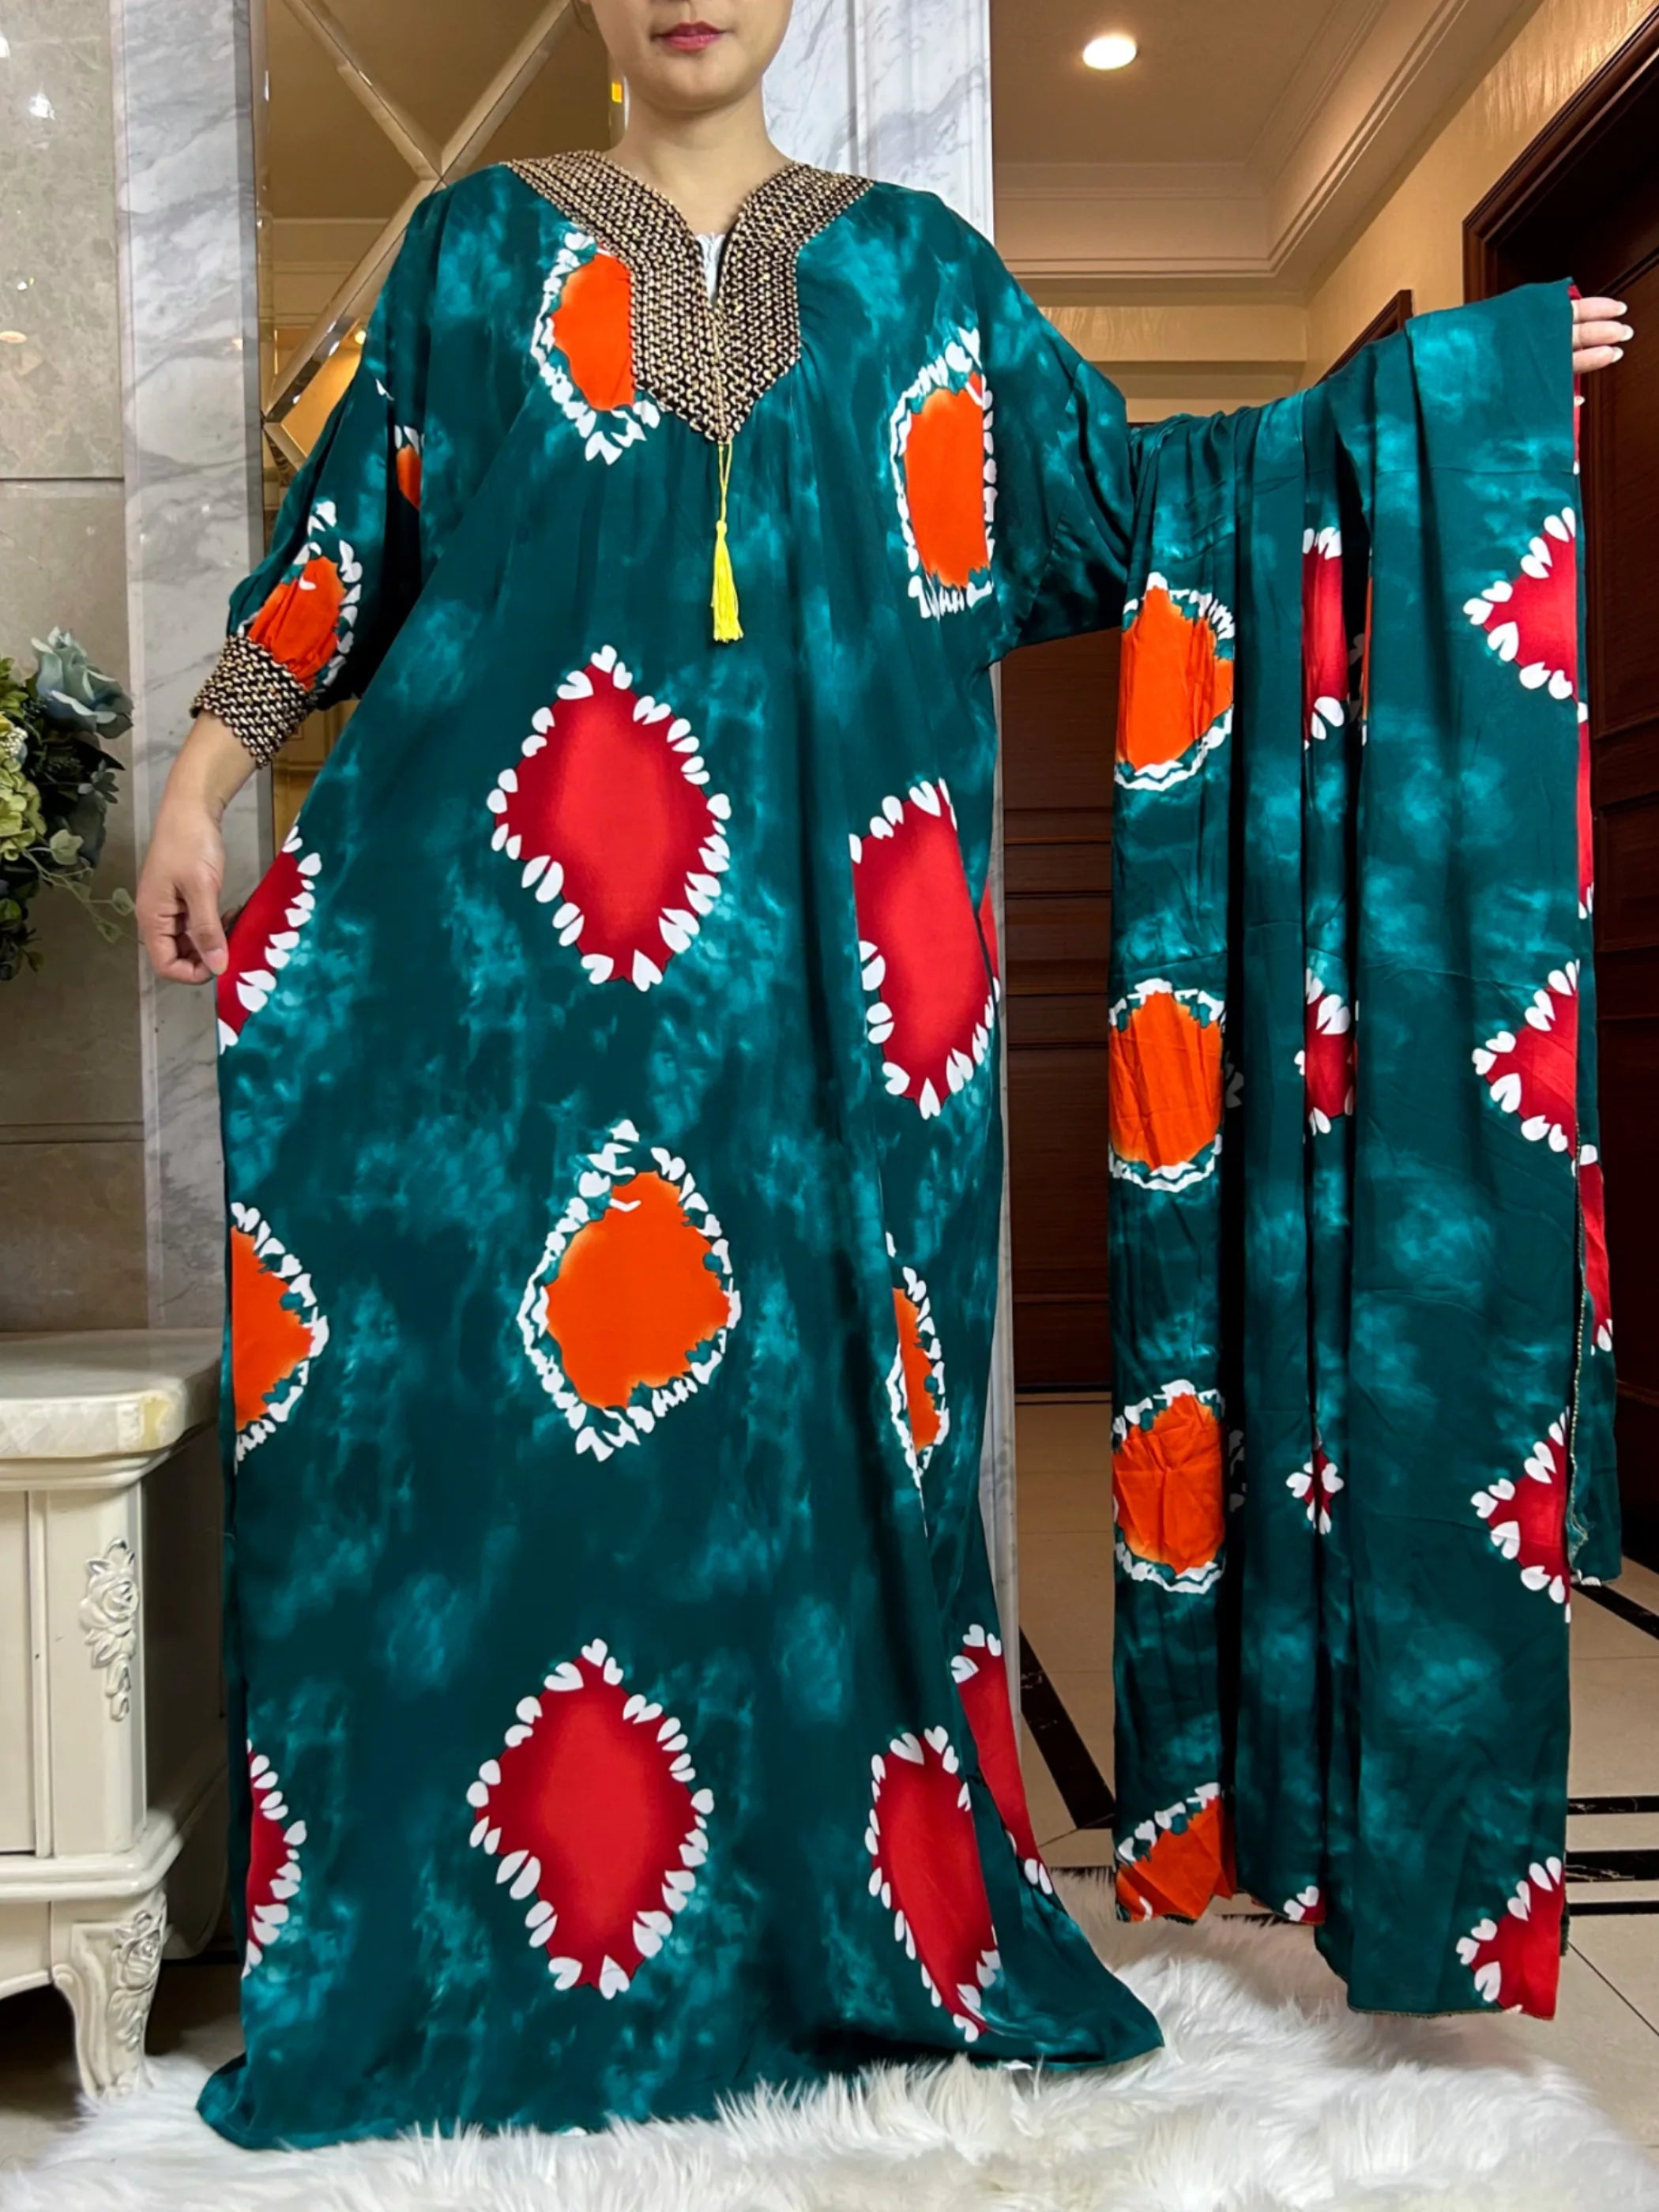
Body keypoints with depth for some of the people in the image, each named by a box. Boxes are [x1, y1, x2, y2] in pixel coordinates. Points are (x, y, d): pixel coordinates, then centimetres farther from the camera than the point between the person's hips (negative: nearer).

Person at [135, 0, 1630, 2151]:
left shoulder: (917, 262, 18)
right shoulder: (479, 240, 16)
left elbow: (1129, 495, 20)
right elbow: (352, 527, 13)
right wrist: (206, 778, 4)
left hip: (817, 926, 1)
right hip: (507, 889, 0)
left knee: (822, 1392, 1)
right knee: (489, 1392, -4)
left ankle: (856, 1912, 18)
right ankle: (441, 1955, 13)